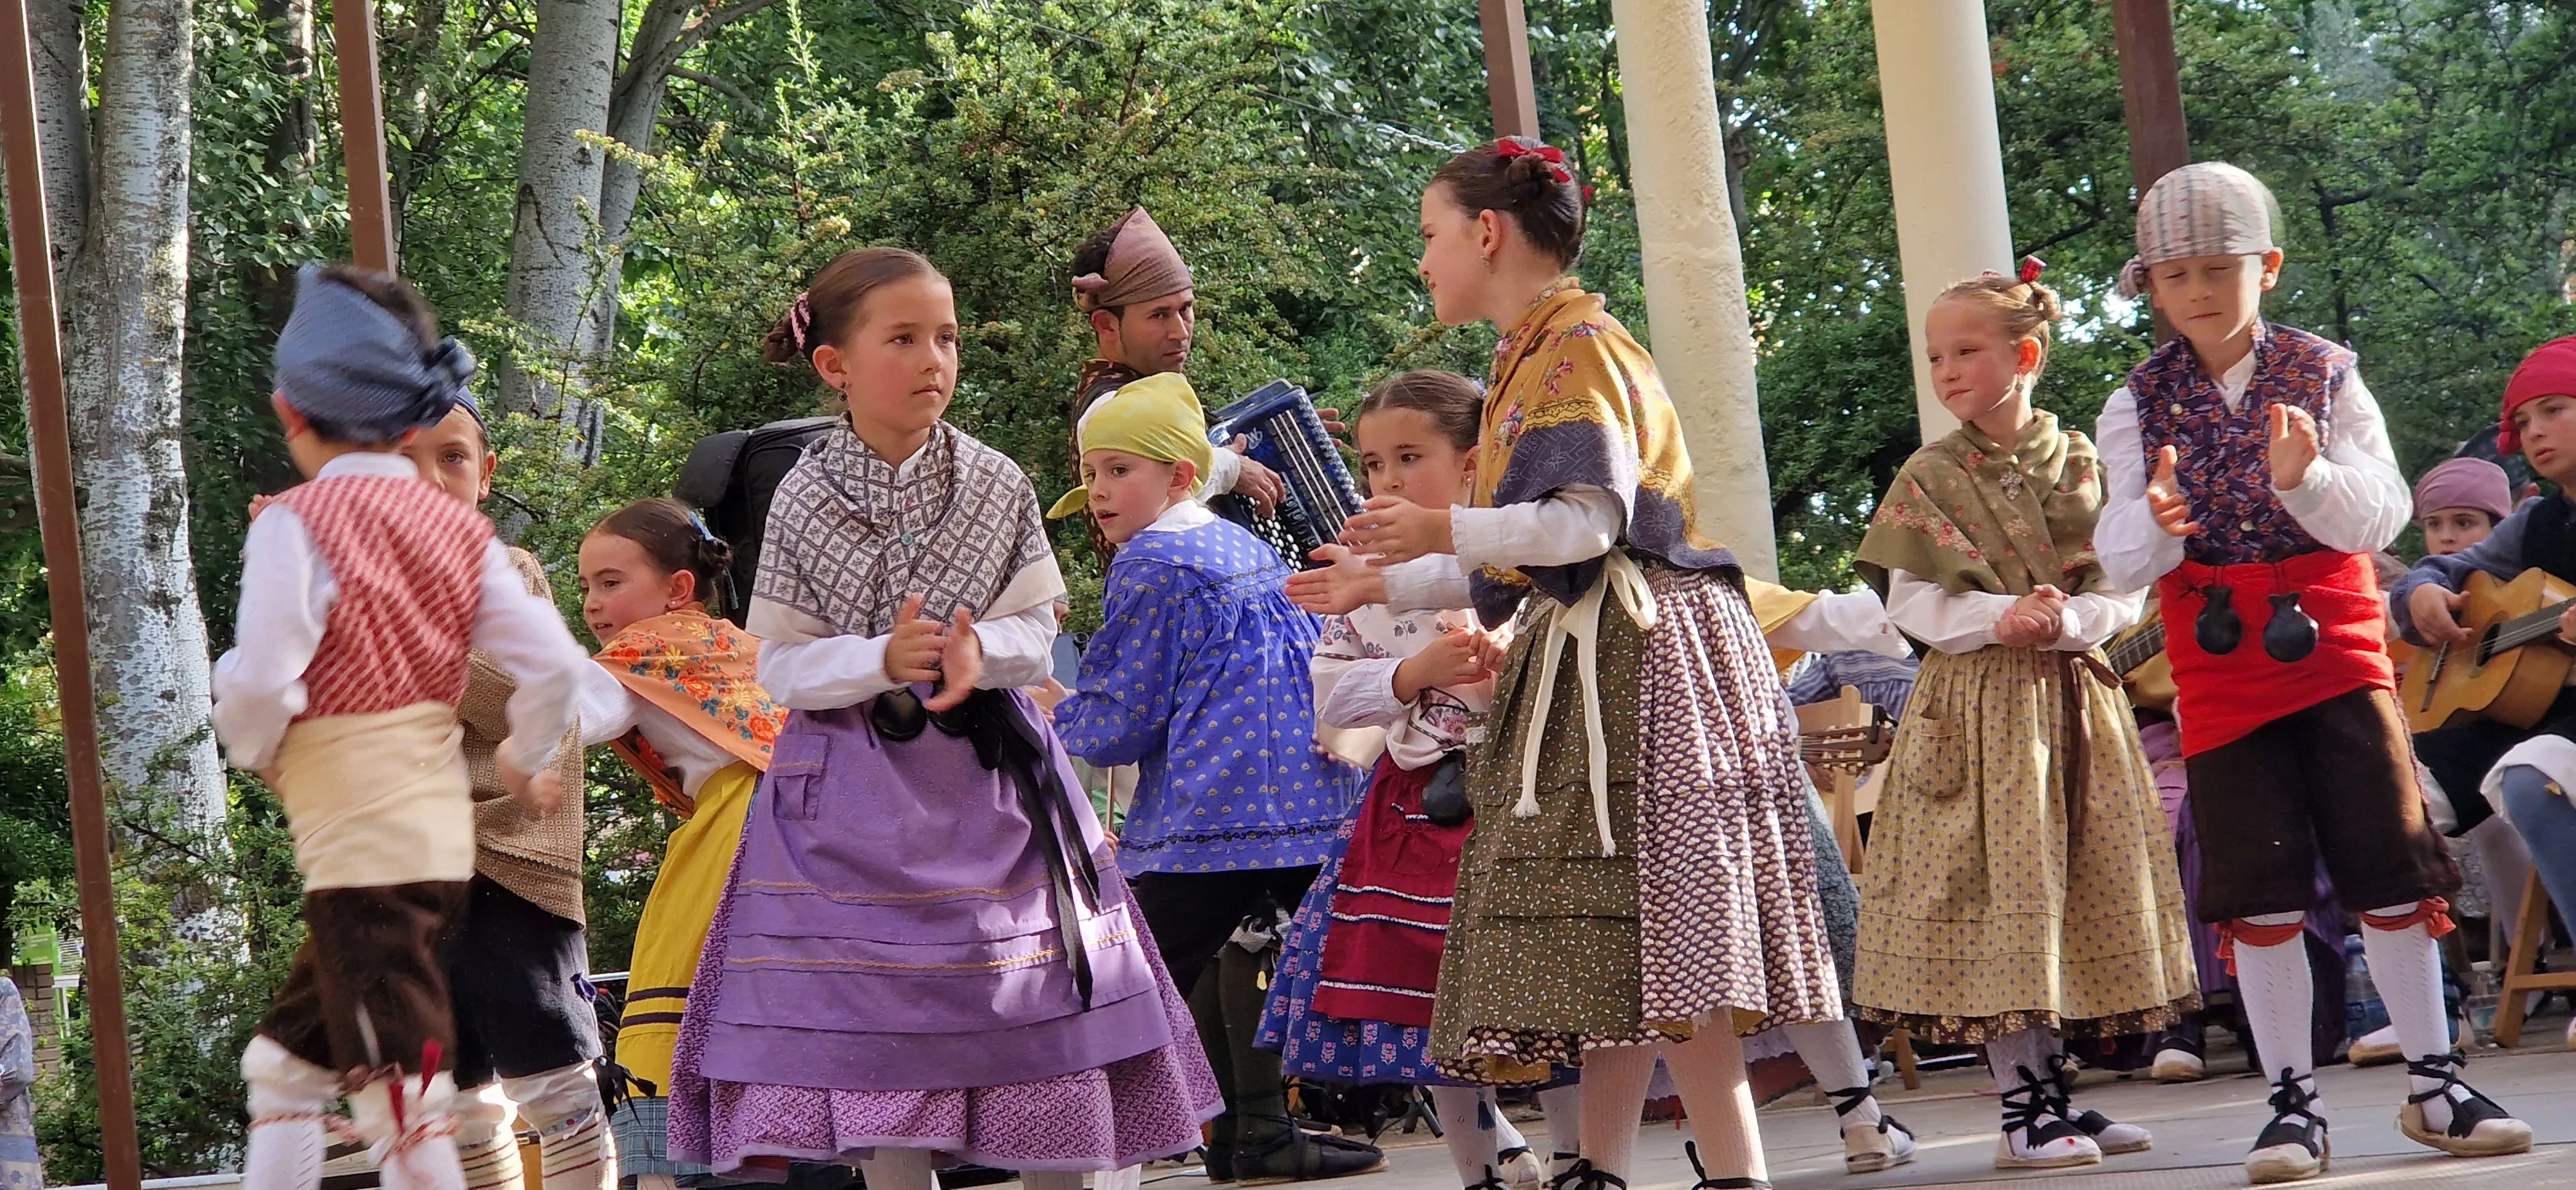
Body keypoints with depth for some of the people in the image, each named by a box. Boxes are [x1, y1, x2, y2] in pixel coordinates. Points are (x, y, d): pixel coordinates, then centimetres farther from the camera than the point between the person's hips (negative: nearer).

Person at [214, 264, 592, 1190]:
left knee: (399, 1095, -4)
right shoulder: (457, 529, 6)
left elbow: (261, 685, -22)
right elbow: (553, 663, 0)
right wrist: (525, 766, 18)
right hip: (442, 829, 7)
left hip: (358, 842, -7)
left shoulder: (298, 523, -12)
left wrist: (258, 752, 0)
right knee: (287, 1061, 19)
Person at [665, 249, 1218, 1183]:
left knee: (1042, 1026, 0)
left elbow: (1037, 628, 0)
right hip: (856, 797, -1)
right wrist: (881, 661, -22)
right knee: (878, 1037, 1)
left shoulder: (997, 485, 0)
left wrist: (981, 649, -21)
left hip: (985, 780, 1)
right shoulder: (802, 502, -3)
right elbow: (780, 667, -5)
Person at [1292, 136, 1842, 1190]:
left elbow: (1590, 523, -19)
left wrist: (1447, 532, -17)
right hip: (1580, 661, 10)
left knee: (1648, 927, -14)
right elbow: (1525, 563, 24)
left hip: (1636, 654, -10)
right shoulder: (1531, 359, 21)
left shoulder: (1579, 347, -9)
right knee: (1611, 943, 8)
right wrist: (1387, 586, 25)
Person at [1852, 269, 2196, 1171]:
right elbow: (1909, 601, -2)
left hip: (2075, 697, 3)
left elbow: (2124, 589, 3)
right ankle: (2023, 1105, -3)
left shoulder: (2081, 464, 5)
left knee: (2085, 886, 4)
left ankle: (2048, 1089, 13)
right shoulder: (1929, 478, 2)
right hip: (1975, 705, -3)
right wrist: (1998, 618, -17)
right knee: (1994, 889, -7)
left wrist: (2066, 619, -17)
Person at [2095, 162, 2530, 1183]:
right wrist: (2155, 526, -26)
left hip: (2337, 656, 0)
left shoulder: (2325, 376, 0)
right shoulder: (2138, 407, 1)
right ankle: (2293, 1102, 8)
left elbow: (2381, 517, -7)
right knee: (2260, 895, 0)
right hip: (2220, 670, 0)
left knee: (2393, 874, 1)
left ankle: (2433, 1083, 13)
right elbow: (2122, 561, -3)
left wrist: (2308, 477, -27)